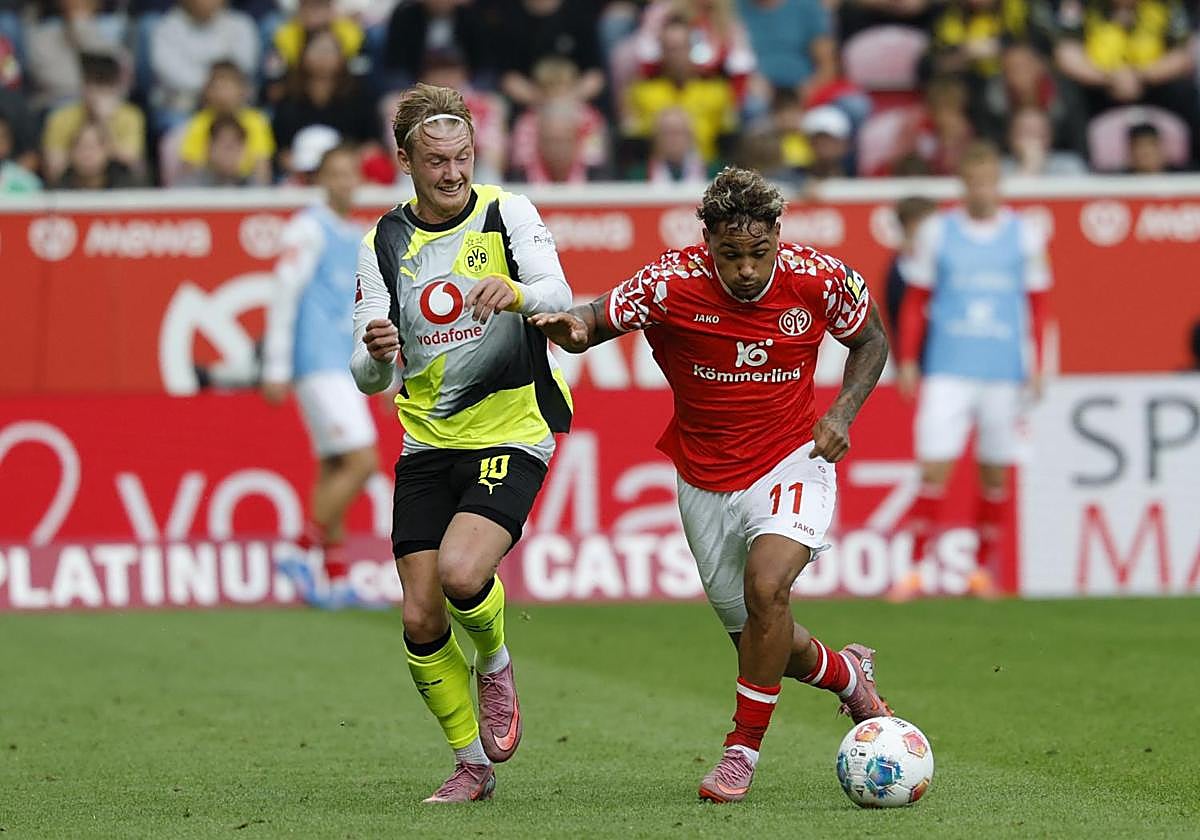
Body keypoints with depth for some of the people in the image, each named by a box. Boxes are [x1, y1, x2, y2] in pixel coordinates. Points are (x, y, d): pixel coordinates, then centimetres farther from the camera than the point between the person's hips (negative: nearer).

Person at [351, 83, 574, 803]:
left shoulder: (508, 214, -4)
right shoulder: (384, 244, 3)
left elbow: (558, 295, -20)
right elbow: (371, 378, -1)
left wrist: (518, 292, -44)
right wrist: (376, 355, -26)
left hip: (512, 437, -4)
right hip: (427, 443, 4)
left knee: (461, 574, -26)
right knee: (421, 620, -2)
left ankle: (496, 665, 7)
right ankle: (473, 764, 17)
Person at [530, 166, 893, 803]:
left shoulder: (820, 279, -14)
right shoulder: (673, 283, -19)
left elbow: (870, 340, 4)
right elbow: (595, 319, -19)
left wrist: (841, 414, -10)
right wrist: (571, 328, -44)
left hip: (791, 461, -2)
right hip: (706, 480, 2)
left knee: (766, 587, -27)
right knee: (757, 639, 10)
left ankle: (742, 751, -11)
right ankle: (844, 673, 44)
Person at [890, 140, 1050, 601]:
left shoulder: (1024, 235, 5)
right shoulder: (937, 232, 5)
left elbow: (1037, 304, 10)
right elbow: (916, 301, 9)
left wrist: (1036, 368, 4)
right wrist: (907, 361, 3)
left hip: (1004, 372, 1)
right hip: (948, 369, -1)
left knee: (995, 474, 5)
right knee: (933, 468, -8)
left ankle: (984, 569, 15)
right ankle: (916, 567, -6)